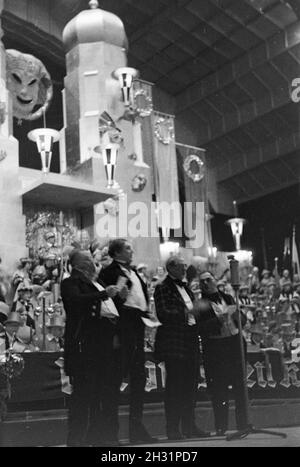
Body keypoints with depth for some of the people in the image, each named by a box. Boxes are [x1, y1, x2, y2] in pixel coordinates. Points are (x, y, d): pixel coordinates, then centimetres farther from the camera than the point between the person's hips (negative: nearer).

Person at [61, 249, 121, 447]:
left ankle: (105, 436, 19)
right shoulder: (71, 282, -2)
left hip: (106, 342, 8)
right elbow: (76, 300, -22)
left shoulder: (97, 283, 23)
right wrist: (104, 294, -25)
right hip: (85, 344, -8)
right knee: (84, 392, -6)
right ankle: (77, 438, 3)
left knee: (108, 391, 10)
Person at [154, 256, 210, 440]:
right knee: (175, 386, -5)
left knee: (191, 385, 8)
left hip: (190, 342, 7)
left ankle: (189, 426, 17)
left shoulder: (186, 288, 19)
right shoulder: (162, 288, -4)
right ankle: (173, 429, 2)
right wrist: (184, 313, -23)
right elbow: (162, 314, -15)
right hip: (174, 344, -7)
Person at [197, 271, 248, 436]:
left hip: (235, 344, 4)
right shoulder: (200, 304, 1)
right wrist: (219, 319, -20)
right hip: (214, 349, -3)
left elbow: (243, 320, 14)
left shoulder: (228, 298, 14)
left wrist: (236, 315, -7)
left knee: (240, 386, 4)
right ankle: (221, 427, 7)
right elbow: (202, 329, -11)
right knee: (219, 390, -3)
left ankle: (243, 423, 15)